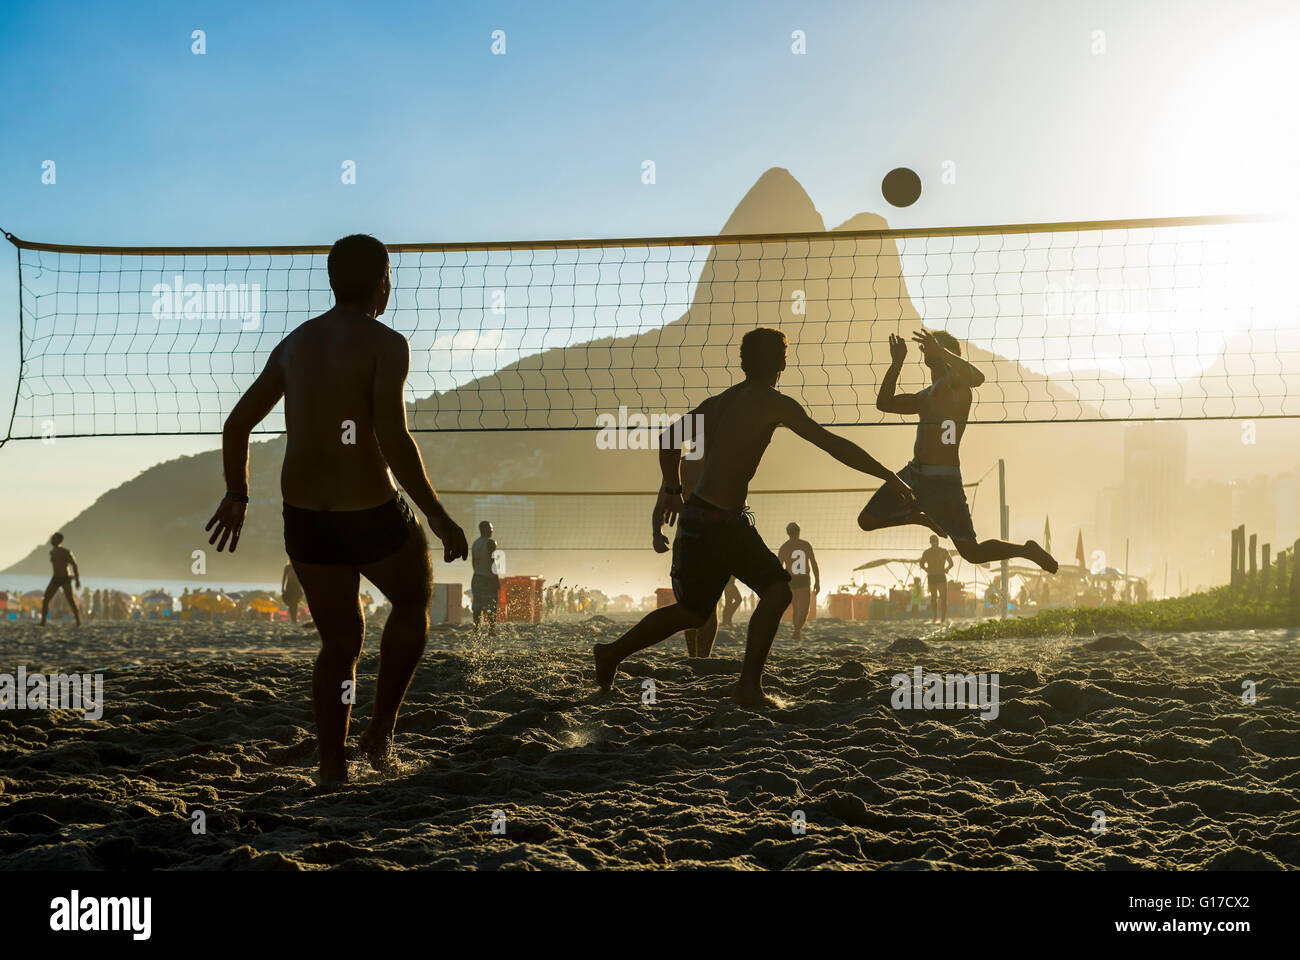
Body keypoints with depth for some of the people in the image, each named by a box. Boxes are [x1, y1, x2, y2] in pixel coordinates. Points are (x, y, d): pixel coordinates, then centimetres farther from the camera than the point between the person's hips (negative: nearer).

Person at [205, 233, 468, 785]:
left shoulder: (295, 344, 9)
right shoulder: (386, 344, -12)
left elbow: (237, 424, 13)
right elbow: (392, 439, -23)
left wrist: (236, 497, 26)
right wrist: (437, 516, -15)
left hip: (303, 517, 5)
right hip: (371, 516, -5)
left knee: (339, 642, 19)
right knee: (413, 602, 24)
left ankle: (332, 772, 16)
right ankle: (380, 732, 20)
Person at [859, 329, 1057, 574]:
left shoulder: (956, 381, -4)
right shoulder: (925, 396, 21)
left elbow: (977, 377, -28)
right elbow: (885, 403, 23)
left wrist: (940, 351, -32)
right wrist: (897, 363, 17)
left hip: (942, 478, -8)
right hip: (914, 472, 8)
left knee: (972, 552, -5)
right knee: (867, 521, 7)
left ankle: (1028, 550, 21)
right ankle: (925, 517, 28)